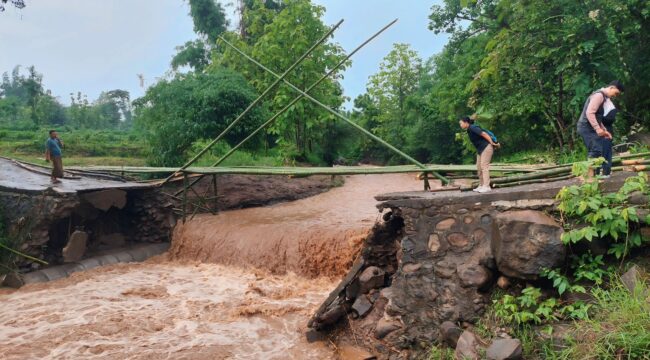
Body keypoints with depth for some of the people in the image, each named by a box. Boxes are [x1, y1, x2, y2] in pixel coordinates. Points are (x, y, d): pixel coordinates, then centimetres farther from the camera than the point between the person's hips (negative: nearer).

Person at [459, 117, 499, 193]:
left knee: (484, 166, -14)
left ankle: (486, 186, -15)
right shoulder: (469, 130, 12)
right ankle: (481, 186, 13)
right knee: (479, 167, 8)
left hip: (486, 147, -10)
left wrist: (492, 143, -19)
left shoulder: (472, 128, -16)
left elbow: (484, 134, -21)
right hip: (480, 149, 10)